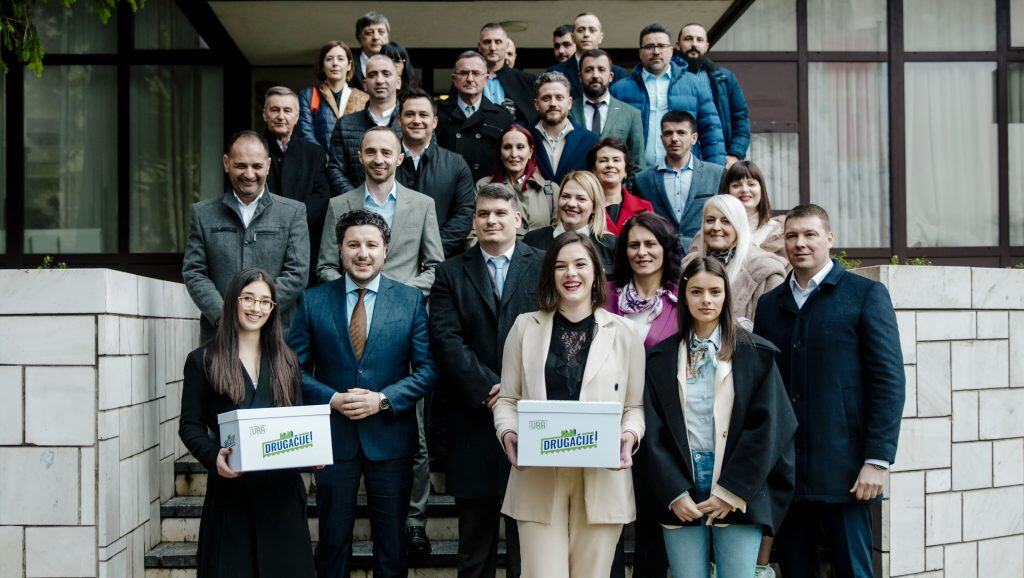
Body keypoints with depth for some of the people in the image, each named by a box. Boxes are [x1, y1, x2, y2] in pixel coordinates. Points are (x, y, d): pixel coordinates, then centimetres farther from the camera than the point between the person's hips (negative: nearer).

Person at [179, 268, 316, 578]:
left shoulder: (285, 361, 14)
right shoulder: (203, 361, 3)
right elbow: (190, 425, 0)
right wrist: (213, 456, -18)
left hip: (282, 488, 3)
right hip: (230, 487, -3)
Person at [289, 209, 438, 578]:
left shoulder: (411, 300, 1)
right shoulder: (313, 301, 2)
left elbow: (427, 369, -2)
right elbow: (297, 368, 2)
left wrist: (383, 399, -15)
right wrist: (332, 399, -14)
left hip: (390, 437, 0)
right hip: (333, 436, 0)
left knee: (391, 544, 10)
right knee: (333, 540, 12)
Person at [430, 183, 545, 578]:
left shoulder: (544, 267, 5)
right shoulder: (451, 274, 8)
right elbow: (446, 339, -3)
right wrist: (487, 388, -12)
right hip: (474, 418, 1)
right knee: (475, 542, 11)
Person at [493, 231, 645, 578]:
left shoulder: (623, 333, 8)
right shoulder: (525, 327, 9)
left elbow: (635, 406, 9)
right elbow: (507, 398, 11)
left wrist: (630, 435, -11)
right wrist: (508, 433, -9)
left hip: (602, 481, 0)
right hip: (538, 479, 0)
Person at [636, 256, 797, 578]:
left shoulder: (756, 354, 4)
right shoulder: (661, 359, 9)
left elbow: (766, 428, -2)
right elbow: (654, 432, 4)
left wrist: (731, 492, -8)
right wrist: (675, 493, -6)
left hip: (738, 497, -1)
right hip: (680, 496, 1)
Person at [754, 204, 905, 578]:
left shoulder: (866, 294, 0)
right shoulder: (769, 304, 13)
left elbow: (889, 380, -5)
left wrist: (878, 459, -11)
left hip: (843, 469, -4)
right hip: (784, 470, 4)